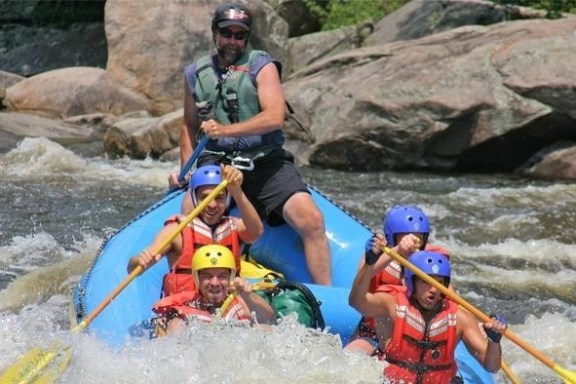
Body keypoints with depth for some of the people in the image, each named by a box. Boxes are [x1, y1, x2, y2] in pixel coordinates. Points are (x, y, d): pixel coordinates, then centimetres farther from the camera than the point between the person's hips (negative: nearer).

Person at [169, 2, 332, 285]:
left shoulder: (262, 66, 3)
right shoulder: (196, 74, 14)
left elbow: (275, 117, -12)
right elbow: (190, 125, 26)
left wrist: (226, 130, -22)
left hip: (265, 163, -1)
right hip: (216, 163, 1)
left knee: (311, 220, -20)